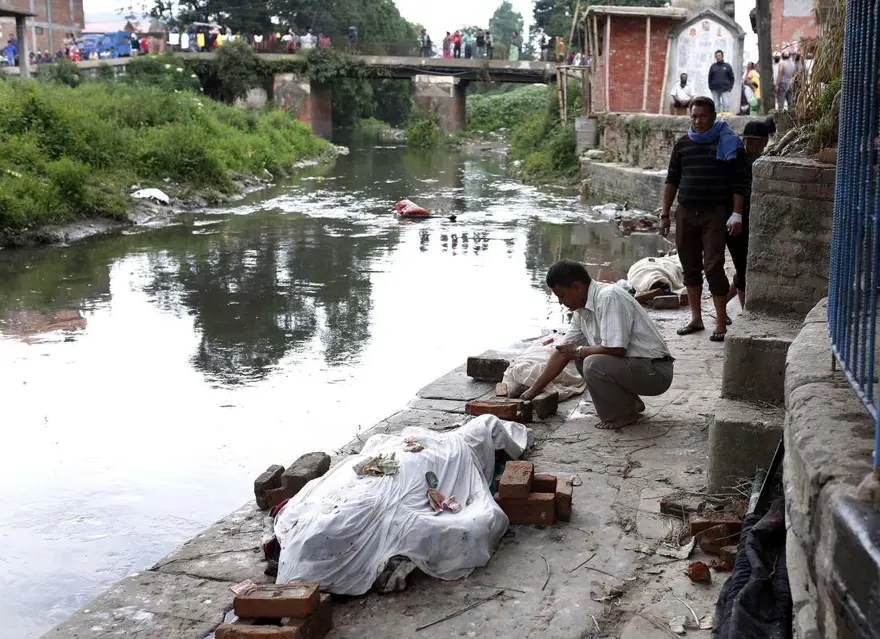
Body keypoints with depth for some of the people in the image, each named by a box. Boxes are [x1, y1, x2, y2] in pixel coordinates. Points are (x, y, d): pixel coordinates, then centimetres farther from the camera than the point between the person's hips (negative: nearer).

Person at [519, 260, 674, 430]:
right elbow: (562, 353, 15)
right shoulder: (582, 311, 8)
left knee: (593, 364, -27)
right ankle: (629, 403, 12)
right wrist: (532, 392, 15)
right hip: (630, 365, 10)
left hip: (655, 371, -10)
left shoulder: (609, 298, -21)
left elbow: (616, 349, -27)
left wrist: (578, 351, -10)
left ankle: (625, 414, -4)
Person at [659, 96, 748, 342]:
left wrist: (736, 214, -12)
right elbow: (672, 180, 14)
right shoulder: (682, 144, 9)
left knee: (713, 266, -9)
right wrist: (665, 214, 11)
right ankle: (696, 319, 19)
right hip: (685, 212, 5)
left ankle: (721, 322, -3)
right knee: (690, 267, 9)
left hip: (715, 213, -5)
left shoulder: (728, 143, -3)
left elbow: (739, 182, -4)